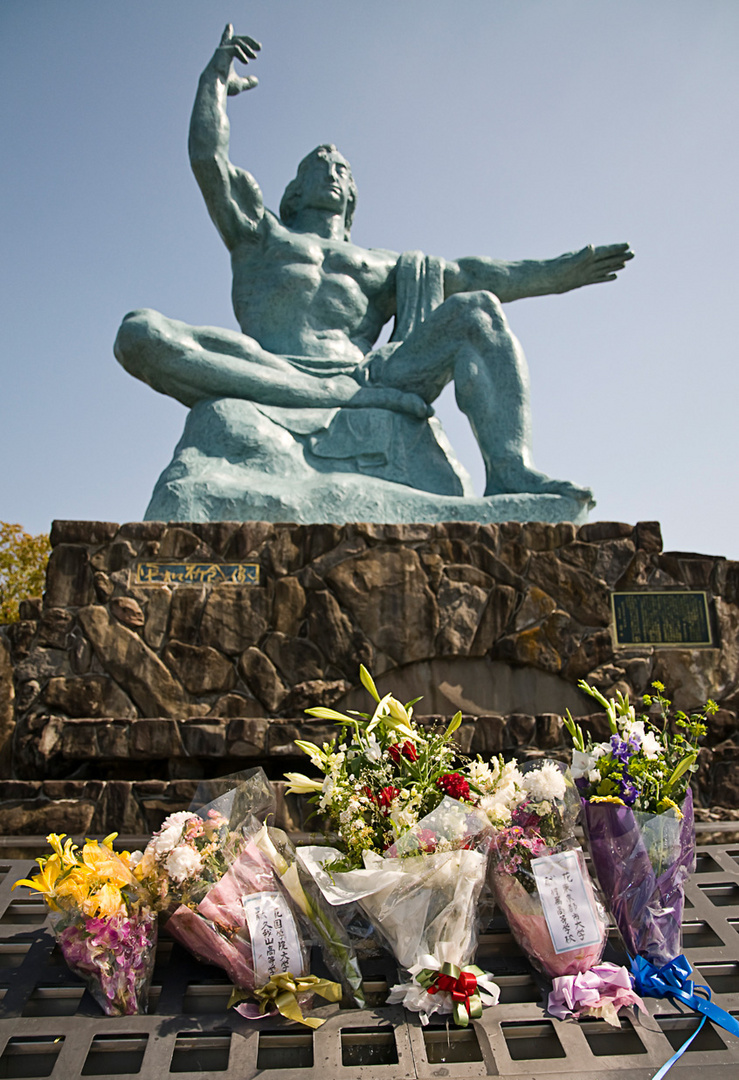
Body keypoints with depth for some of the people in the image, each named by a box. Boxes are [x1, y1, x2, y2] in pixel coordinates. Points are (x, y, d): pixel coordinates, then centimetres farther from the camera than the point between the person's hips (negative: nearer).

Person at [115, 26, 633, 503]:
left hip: (367, 375, 2)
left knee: (478, 310, -15)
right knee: (141, 334, -27)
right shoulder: (259, 232, 33)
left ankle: (510, 470, -39)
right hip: (267, 375, -1)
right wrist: (217, 76, 27)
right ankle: (348, 397, -38)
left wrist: (555, 271, 16)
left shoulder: (383, 266, 34)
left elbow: (466, 274, 24)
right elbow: (208, 157, 21)